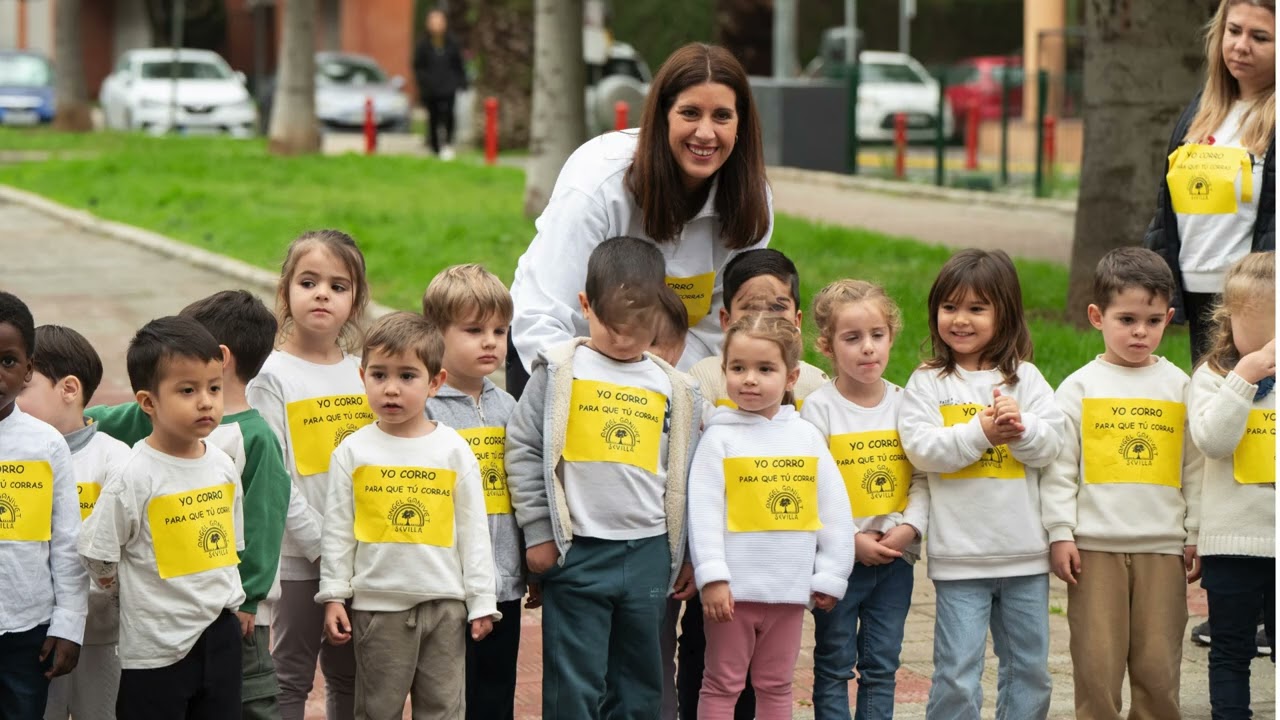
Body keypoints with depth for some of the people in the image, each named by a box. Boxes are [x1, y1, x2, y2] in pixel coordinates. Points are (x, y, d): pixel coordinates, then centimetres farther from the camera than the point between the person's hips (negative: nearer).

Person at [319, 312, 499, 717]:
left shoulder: (453, 449, 1)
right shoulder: (353, 451, 0)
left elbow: (473, 530, 5)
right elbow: (337, 531, 4)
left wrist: (481, 600, 3)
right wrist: (333, 595, 0)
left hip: (444, 603, 1)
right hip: (377, 604, 0)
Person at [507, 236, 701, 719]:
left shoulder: (673, 389, 7)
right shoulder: (560, 372, -1)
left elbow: (684, 474, 13)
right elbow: (523, 449, -2)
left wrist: (688, 555, 11)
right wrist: (538, 532, -6)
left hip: (649, 553, 3)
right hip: (575, 553, -3)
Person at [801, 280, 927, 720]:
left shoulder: (904, 404, 4)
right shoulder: (819, 408, -7)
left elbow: (923, 477, 4)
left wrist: (908, 528, -11)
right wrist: (853, 540, -16)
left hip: (895, 557, 3)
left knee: (882, 666, 8)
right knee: (835, 664, 5)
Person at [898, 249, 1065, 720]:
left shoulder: (1025, 379, 5)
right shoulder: (928, 382, 0)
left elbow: (1050, 447, -2)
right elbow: (921, 449, -12)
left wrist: (1020, 429, -21)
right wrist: (982, 433, -20)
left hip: (1024, 553, 3)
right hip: (960, 555, -2)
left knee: (1029, 669, 11)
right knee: (957, 672, -3)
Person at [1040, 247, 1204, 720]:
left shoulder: (1179, 386, 6)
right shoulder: (1080, 387, 1)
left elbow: (1195, 467, 10)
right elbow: (1059, 466, 2)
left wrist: (1197, 536, 8)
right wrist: (1060, 534, -4)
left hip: (1163, 546, 1)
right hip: (1095, 547, -1)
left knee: (1159, 664, 3)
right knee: (1096, 661, 0)